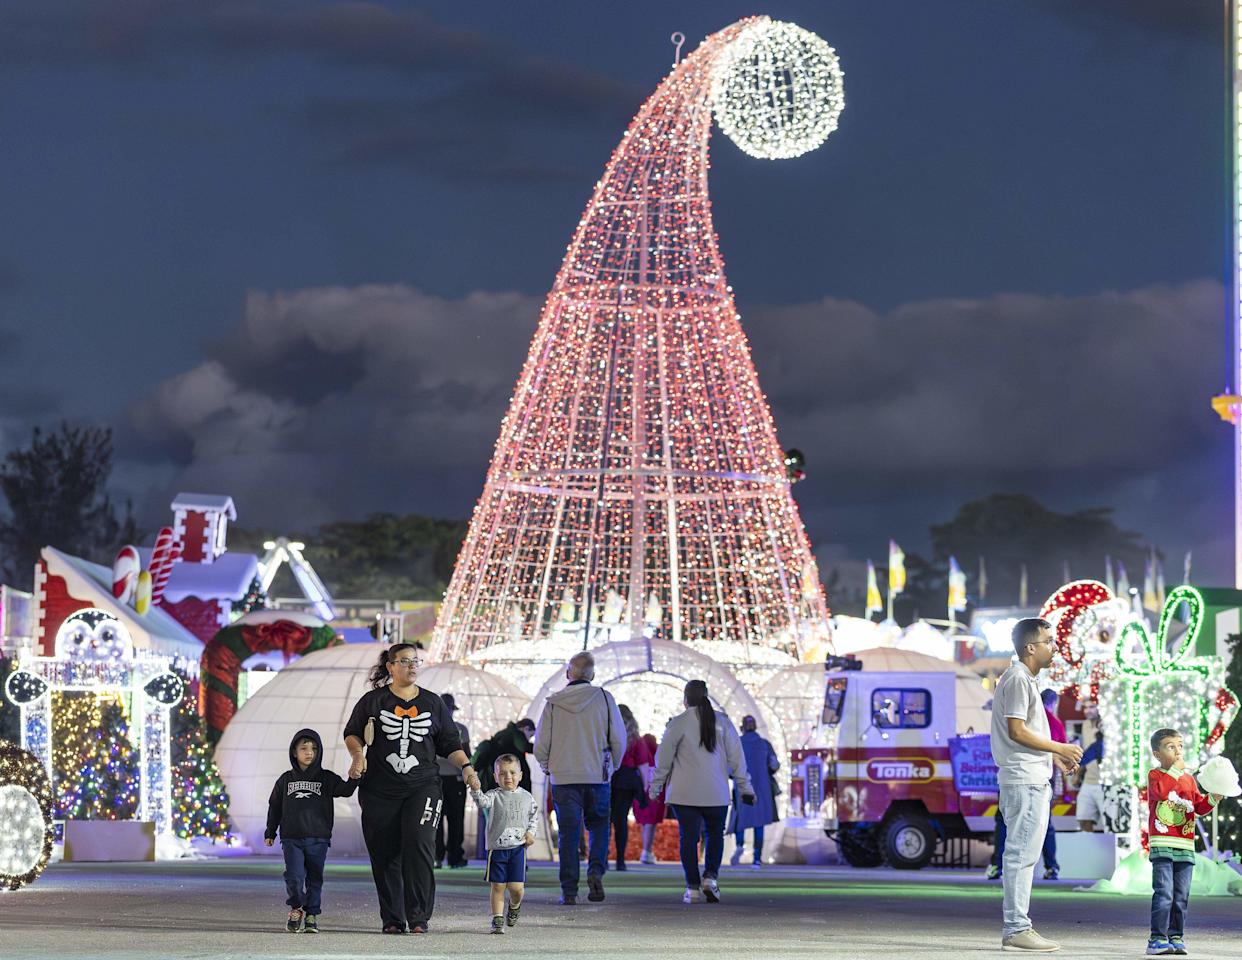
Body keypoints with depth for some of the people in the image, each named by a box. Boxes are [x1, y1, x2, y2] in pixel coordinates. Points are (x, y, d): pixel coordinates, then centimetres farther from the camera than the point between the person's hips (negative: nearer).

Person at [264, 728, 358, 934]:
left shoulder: (326, 778, 6)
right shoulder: (286, 780, 9)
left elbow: (345, 790, -8)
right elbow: (275, 807, 16)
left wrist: (355, 777, -27)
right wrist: (270, 832, 16)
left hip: (318, 839, 0)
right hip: (291, 839, 0)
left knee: (315, 879, 3)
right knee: (294, 877, -10)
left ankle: (311, 915, 13)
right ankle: (296, 909, 9)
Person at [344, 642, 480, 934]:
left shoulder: (433, 703, 12)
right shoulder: (372, 701, 7)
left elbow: (450, 744, 16)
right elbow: (352, 733, 14)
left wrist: (466, 766, 1)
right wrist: (358, 755, -6)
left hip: (422, 787, 0)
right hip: (379, 790, 0)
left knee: (419, 844, -18)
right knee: (384, 855, 0)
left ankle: (419, 916, -15)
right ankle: (392, 919, 10)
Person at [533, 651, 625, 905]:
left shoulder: (553, 703, -2)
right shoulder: (604, 699, -3)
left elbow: (540, 746, 0)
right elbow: (619, 741, -1)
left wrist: (547, 768, 20)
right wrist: (610, 767, 16)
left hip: (563, 778, 0)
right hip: (597, 776, 0)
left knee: (568, 834, 5)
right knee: (598, 826, 15)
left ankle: (569, 891, 1)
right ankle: (595, 871, -8)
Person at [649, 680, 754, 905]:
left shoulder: (678, 723, -3)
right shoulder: (722, 722, 4)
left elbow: (663, 758, 0)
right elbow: (736, 757, 5)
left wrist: (655, 788, 10)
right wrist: (745, 787, 10)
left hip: (685, 793, -2)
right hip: (716, 793, 2)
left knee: (688, 838, 2)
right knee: (715, 835, 17)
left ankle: (693, 888, -3)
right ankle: (710, 878, -1)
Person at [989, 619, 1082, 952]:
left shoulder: (1025, 680, 20)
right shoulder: (1018, 679, -12)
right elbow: (1016, 730, -18)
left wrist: (1055, 757, 18)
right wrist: (1059, 748, -11)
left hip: (1033, 779, 11)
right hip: (1024, 780, -11)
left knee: (1023, 855, 11)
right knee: (1022, 853, -10)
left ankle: (1016, 927, 14)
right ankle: (1017, 929, -10)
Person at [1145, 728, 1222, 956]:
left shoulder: (1189, 779, 18)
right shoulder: (1155, 775, 2)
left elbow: (1200, 807, 14)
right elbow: (1161, 792, -19)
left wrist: (1213, 798, -4)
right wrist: (1175, 770, -14)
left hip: (1185, 847, 5)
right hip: (1162, 845, -5)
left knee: (1181, 897, 5)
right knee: (1164, 894, -12)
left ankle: (1176, 937, 11)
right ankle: (1158, 939, -11)